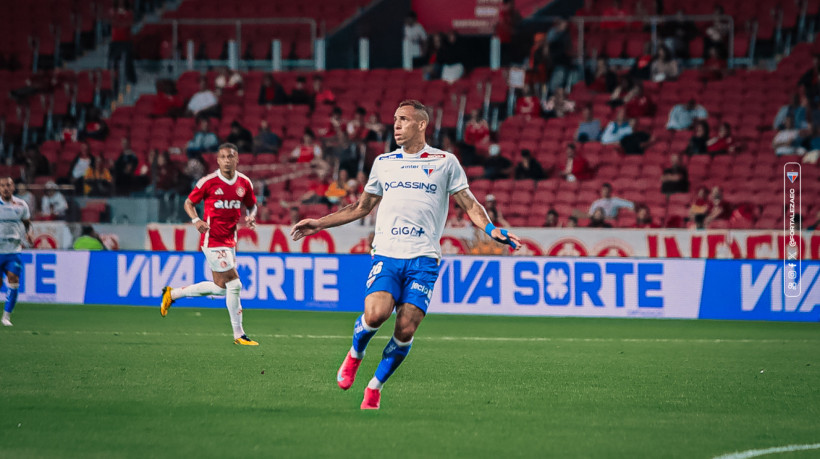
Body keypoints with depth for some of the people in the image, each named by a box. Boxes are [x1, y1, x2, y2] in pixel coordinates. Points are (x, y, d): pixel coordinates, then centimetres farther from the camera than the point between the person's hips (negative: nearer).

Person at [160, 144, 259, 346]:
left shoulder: (244, 183, 4)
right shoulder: (209, 182, -9)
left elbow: (252, 205, 19)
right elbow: (189, 202, 2)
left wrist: (251, 216, -4)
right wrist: (196, 220, -16)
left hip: (229, 241, 7)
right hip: (212, 240, -7)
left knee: (221, 287, 12)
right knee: (234, 283, -11)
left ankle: (172, 293, 30)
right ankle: (239, 335, -2)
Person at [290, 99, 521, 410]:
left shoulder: (445, 162, 8)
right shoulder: (383, 163, 15)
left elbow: (469, 204, 8)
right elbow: (361, 207, 25)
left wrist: (492, 229, -10)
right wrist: (319, 224, 21)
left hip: (423, 258, -1)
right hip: (386, 254, 1)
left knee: (406, 330, -11)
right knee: (376, 314, -23)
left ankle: (375, 387, 8)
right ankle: (355, 354, 8)